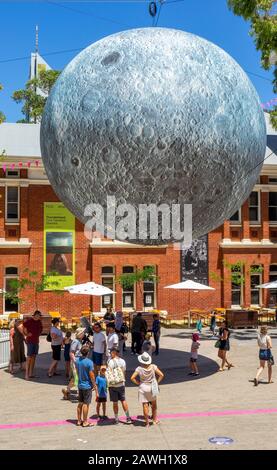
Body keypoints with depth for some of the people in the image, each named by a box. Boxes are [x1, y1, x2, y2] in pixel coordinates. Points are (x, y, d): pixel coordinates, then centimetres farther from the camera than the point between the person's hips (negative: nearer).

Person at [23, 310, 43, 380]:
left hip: (36, 341, 7)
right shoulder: (28, 321, -12)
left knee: (34, 357, 8)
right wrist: (26, 334, -10)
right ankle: (26, 374, -5)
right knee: (29, 357, -8)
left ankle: (31, 374, 14)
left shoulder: (39, 322, 10)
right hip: (30, 341, -7)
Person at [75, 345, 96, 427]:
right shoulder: (89, 362, -21)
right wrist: (94, 384, -3)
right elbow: (91, 375, -17)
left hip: (80, 385, 6)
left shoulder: (77, 360, -1)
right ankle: (85, 422, 10)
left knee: (80, 403, 15)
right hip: (87, 386, -6)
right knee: (86, 404, 3)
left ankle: (79, 420, 24)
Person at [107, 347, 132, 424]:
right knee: (123, 401, 13)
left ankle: (116, 419, 14)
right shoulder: (123, 361, 2)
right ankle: (128, 418, 15)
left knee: (115, 403, 6)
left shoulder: (111, 362, -15)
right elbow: (124, 372, 10)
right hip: (121, 384, 5)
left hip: (113, 385, -4)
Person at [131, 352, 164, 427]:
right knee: (154, 404, 22)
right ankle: (155, 420, 32)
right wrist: (157, 382, 1)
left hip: (143, 388, -2)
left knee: (145, 406, 6)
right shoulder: (153, 367, -11)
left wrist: (138, 383, -4)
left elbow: (132, 378, -18)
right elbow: (161, 375, -11)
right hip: (152, 387, 2)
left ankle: (147, 423, 10)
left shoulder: (139, 368, -14)